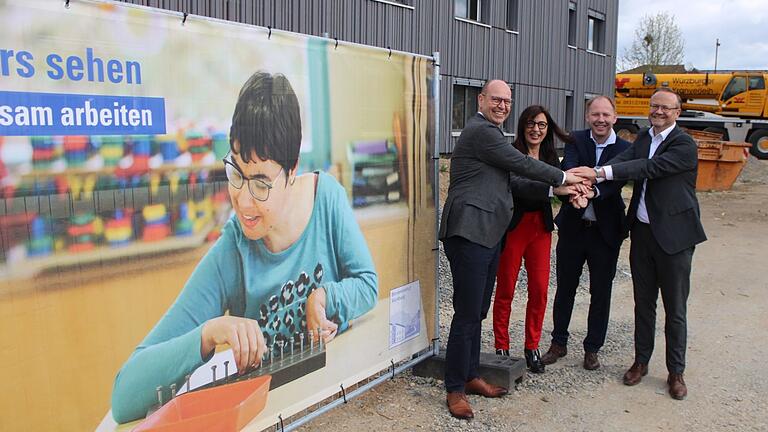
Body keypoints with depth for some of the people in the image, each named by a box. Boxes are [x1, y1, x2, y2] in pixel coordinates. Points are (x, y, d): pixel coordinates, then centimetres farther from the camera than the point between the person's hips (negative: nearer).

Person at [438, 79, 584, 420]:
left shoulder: (489, 131, 22)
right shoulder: (481, 130, -11)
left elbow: (512, 178, 21)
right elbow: (522, 164, -10)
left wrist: (556, 189, 13)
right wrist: (563, 177, 3)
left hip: (487, 235, 11)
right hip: (469, 234, -10)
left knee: (478, 311, 16)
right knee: (467, 314, -5)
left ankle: (470, 376, 28)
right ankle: (455, 390, 6)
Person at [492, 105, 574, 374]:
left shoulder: (550, 157, 10)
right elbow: (514, 185, -23)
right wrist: (554, 188, -32)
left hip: (541, 228, 5)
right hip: (513, 227, -5)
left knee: (539, 290, 5)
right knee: (505, 289, 5)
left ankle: (532, 348, 20)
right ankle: (501, 347, 19)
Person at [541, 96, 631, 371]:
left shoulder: (625, 149, -3)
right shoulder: (576, 140, -1)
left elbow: (618, 180, -19)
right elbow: (568, 166, -21)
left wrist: (595, 191, -40)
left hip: (606, 231, -1)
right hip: (573, 226, 1)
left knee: (601, 293, 9)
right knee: (565, 287, 12)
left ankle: (592, 348, 26)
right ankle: (559, 343, 29)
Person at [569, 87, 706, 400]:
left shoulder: (684, 145, -11)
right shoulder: (644, 137, 8)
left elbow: (650, 167, -25)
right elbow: (624, 160, -10)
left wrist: (601, 172, -33)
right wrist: (590, 180, -30)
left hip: (674, 235, -5)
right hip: (642, 231, 5)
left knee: (675, 309, 6)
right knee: (643, 302, 15)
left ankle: (675, 372, 21)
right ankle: (641, 361, 29)